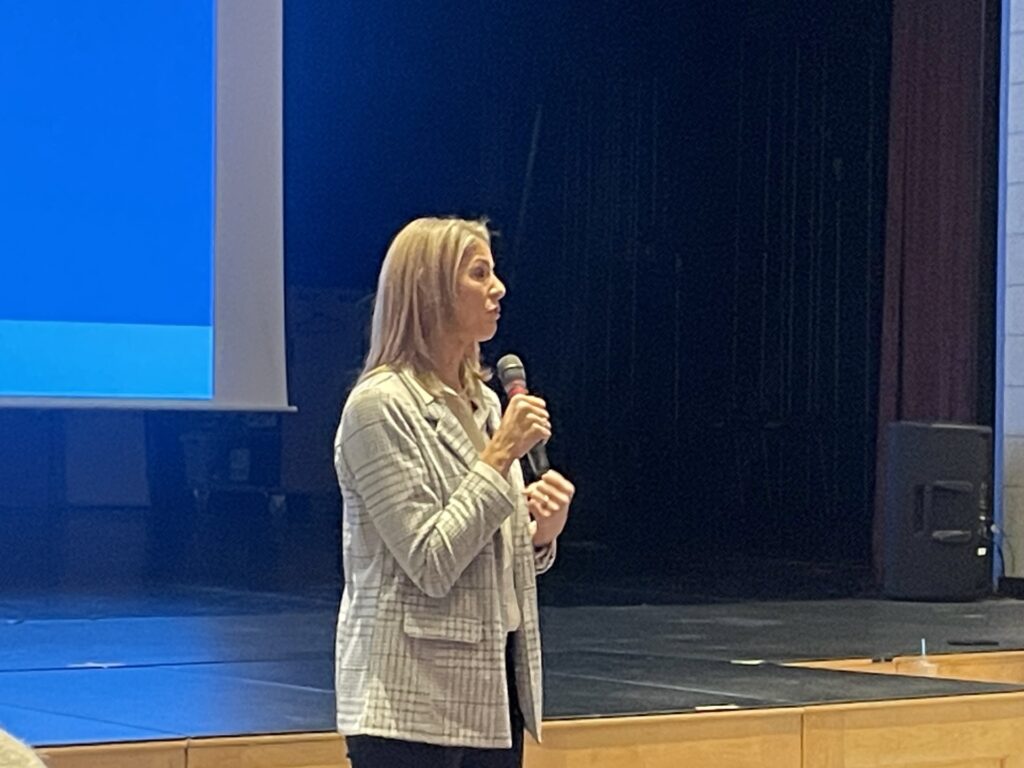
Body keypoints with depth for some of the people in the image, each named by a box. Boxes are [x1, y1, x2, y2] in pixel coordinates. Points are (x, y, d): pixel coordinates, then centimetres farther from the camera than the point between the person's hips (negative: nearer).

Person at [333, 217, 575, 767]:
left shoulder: (483, 403, 13)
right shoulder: (381, 406, -11)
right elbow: (431, 566, -18)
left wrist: (541, 533, -2)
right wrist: (501, 454, -16)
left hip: (493, 691, 8)